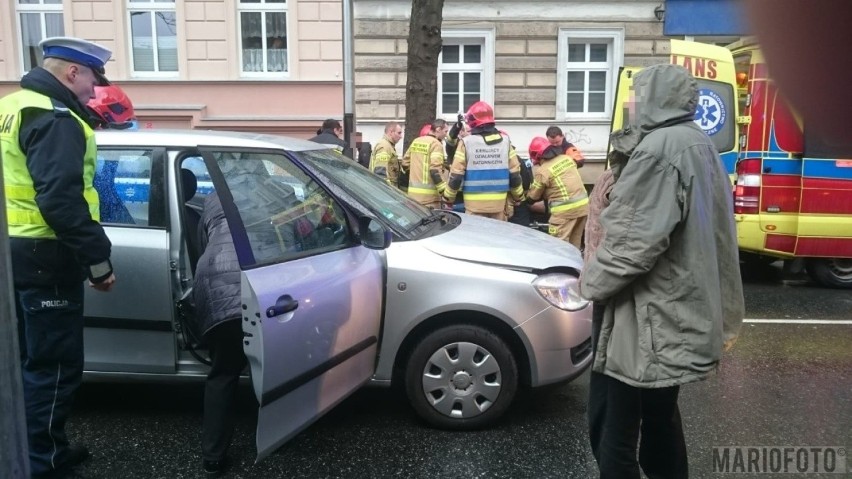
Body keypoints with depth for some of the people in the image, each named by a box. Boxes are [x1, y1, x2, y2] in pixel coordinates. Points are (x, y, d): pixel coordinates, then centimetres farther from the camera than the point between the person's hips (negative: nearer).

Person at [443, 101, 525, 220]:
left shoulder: (466, 142, -6)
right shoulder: (505, 141, 4)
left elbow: (456, 175, -6)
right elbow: (514, 174, 6)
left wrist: (448, 198, 6)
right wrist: (519, 197, 18)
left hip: (475, 203, -3)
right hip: (499, 202, 3)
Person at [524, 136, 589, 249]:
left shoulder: (543, 171, -10)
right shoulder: (566, 158, 9)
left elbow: (533, 196, 2)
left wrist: (525, 198, 24)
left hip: (565, 210, -7)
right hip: (583, 205, 7)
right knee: (574, 243, 16)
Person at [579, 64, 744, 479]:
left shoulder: (661, 147, -17)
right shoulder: (698, 144, 14)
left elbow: (635, 239, -22)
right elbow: (712, 234, 18)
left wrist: (591, 280, -7)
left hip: (648, 317, -10)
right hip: (679, 311, 10)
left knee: (613, 430, -3)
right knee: (659, 418, 22)